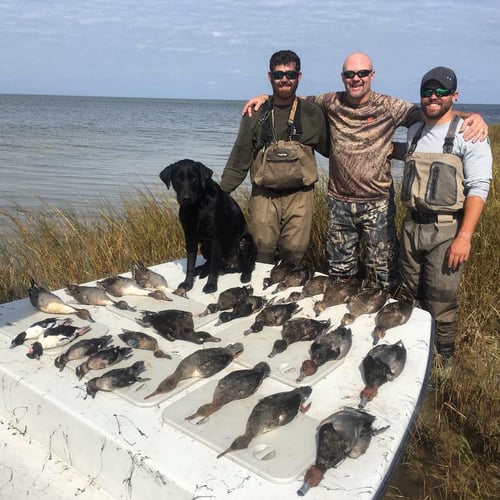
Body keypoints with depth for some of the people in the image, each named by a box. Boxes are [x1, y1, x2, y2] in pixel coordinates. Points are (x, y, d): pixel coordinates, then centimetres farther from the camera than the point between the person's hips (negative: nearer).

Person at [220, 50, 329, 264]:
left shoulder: (312, 113, 5)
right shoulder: (256, 114, 5)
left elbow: (329, 148, 15)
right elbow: (239, 158, 6)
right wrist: (220, 192, 0)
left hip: (299, 195, 0)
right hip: (263, 196, 0)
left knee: (294, 253, -1)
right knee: (261, 252, -1)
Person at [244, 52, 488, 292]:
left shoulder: (388, 107, -6)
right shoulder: (331, 102, 2)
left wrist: (471, 116, -27)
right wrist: (266, 97, 9)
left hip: (378, 204, -2)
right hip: (339, 203, 3)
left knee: (384, 277, 5)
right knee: (339, 274, 16)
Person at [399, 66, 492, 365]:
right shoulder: (414, 131, 11)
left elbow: (478, 188, -13)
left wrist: (465, 236, -20)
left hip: (446, 230, -5)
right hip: (412, 226, 6)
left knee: (441, 303, -1)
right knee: (413, 296, 15)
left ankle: (444, 361, 20)